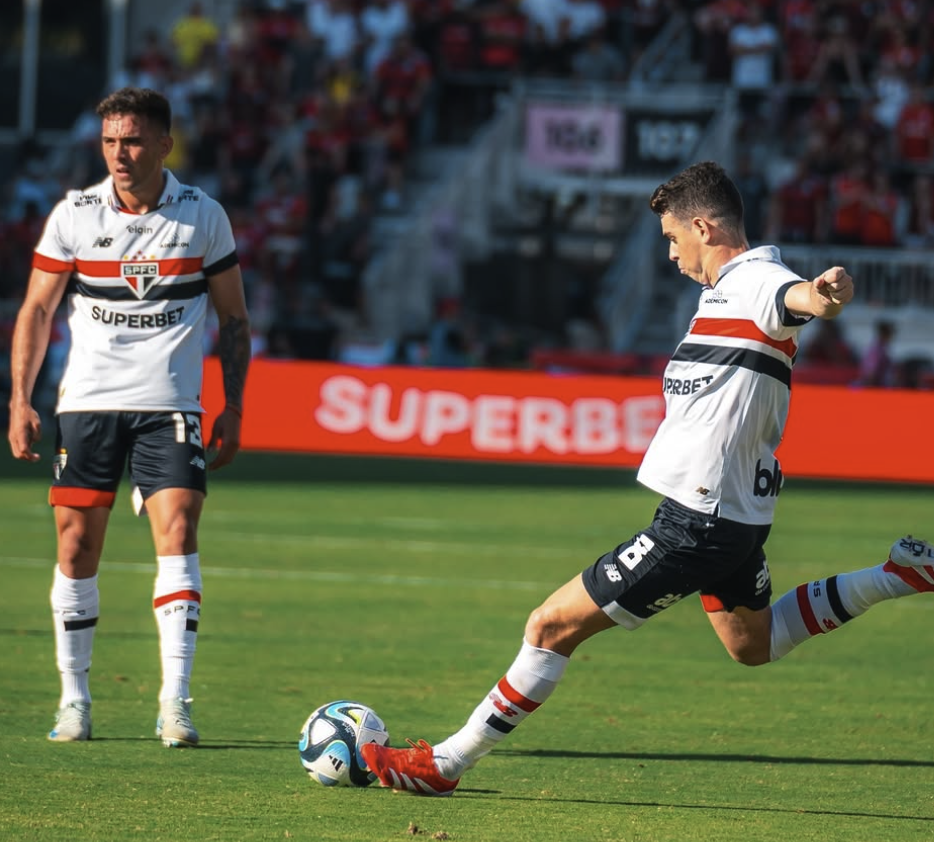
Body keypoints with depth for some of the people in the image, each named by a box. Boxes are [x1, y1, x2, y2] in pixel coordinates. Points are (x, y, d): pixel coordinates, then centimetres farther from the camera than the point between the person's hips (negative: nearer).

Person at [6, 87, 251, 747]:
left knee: (178, 531, -14)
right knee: (77, 543, 0)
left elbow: (233, 318, 9)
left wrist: (233, 408, 2)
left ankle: (176, 702, -16)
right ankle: (74, 699, 13)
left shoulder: (204, 216, 2)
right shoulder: (74, 215, 2)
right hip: (86, 399, 1)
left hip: (170, 406, -1)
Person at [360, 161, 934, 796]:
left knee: (552, 626, -6)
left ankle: (445, 765, 2)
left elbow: (792, 296, -43)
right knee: (753, 644, 32)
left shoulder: (754, 280, -19)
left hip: (697, 527, -11)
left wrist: (822, 294, -65)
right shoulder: (727, 286, 12)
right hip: (733, 515, 11)